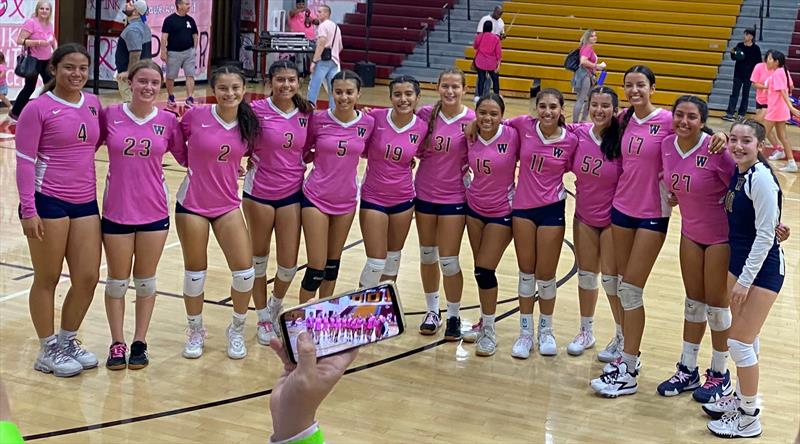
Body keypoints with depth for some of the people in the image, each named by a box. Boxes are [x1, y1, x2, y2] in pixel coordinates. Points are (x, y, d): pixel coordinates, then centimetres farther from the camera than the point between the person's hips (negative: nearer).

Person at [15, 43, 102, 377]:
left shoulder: (93, 104, 8)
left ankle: (67, 341, 28)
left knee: (88, 278, 6)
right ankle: (48, 351, 20)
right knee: (47, 279, 6)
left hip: (85, 202, 6)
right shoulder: (38, 108, -8)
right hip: (48, 202, -6)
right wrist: (28, 210, -14)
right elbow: (24, 161, -9)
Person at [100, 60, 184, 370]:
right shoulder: (110, 115, -6)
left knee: (146, 281, 12)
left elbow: (186, 157, 4)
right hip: (116, 212, -1)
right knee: (117, 281, 10)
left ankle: (140, 342, 25)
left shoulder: (168, 121, -3)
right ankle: (117, 343, 23)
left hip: (154, 213, 1)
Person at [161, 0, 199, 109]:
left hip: (189, 52, 3)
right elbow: (164, 37, -9)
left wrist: (194, 49, 9)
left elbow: (195, 35, 14)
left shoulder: (190, 20, 6)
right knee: (171, 77, 8)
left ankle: (190, 99, -4)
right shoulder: (169, 20, -8)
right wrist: (163, 52, -14)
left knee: (190, 76, -4)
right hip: (174, 53, -3)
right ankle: (171, 98, 25)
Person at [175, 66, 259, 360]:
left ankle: (237, 330, 20)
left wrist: (224, 168, 2)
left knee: (245, 270, -4)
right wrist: (194, 164, -1)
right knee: (195, 271, 8)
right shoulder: (196, 116, -13)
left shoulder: (249, 124, -5)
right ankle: (195, 332, 29)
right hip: (192, 204, -2)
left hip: (227, 205, 2)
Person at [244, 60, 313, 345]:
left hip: (292, 193, 2)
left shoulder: (306, 113, -1)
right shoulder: (257, 110, -12)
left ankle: (275, 306, 33)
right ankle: (263, 319, 28)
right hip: (259, 192, -2)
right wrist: (253, 159, -18)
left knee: (289, 264, 3)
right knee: (259, 257, 11)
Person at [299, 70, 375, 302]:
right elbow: (303, 152, 3)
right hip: (316, 198, -3)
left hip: (346, 200, 3)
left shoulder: (368, 123, -6)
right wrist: (325, 154, -11)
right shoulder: (318, 119, -11)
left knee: (333, 263, 16)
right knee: (316, 268, -4)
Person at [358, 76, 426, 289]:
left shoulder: (421, 127, -9)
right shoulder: (376, 118, -15)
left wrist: (407, 161, -5)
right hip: (373, 198, -3)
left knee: (393, 257, 18)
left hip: (403, 199, 3)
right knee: (376, 263, -3)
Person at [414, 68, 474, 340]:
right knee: (427, 256, 14)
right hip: (424, 194, 3)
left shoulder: (473, 120, -11)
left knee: (449, 261, 0)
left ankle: (454, 317, 19)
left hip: (454, 198, -3)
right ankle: (432, 311, 31)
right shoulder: (426, 114, -4)